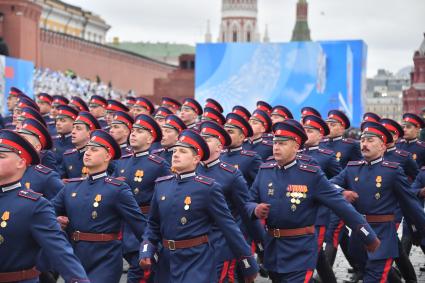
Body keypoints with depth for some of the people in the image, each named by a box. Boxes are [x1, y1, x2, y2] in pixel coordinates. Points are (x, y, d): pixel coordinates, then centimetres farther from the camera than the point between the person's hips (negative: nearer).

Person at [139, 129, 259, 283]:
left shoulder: (208, 188, -11)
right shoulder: (161, 184, 5)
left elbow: (228, 226, -8)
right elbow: (153, 224, 13)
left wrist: (250, 266, -5)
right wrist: (146, 252, -2)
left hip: (198, 262, -5)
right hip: (167, 261, 5)